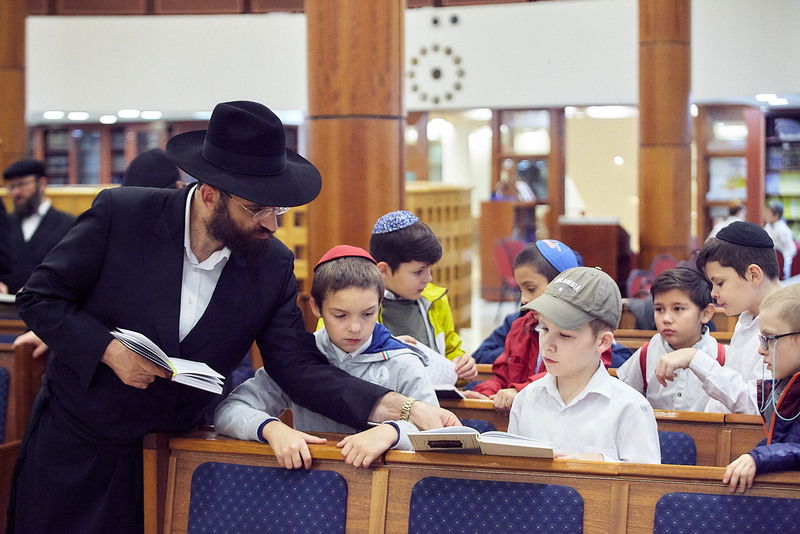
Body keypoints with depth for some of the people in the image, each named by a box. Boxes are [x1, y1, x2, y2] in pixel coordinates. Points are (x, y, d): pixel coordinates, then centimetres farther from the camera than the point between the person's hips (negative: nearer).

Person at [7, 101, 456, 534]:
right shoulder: (121, 214, -17)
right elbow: (40, 298, -8)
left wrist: (405, 408, -21)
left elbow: (299, 366, -10)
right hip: (74, 445, -2)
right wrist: (109, 350, -23)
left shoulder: (274, 265, -9)